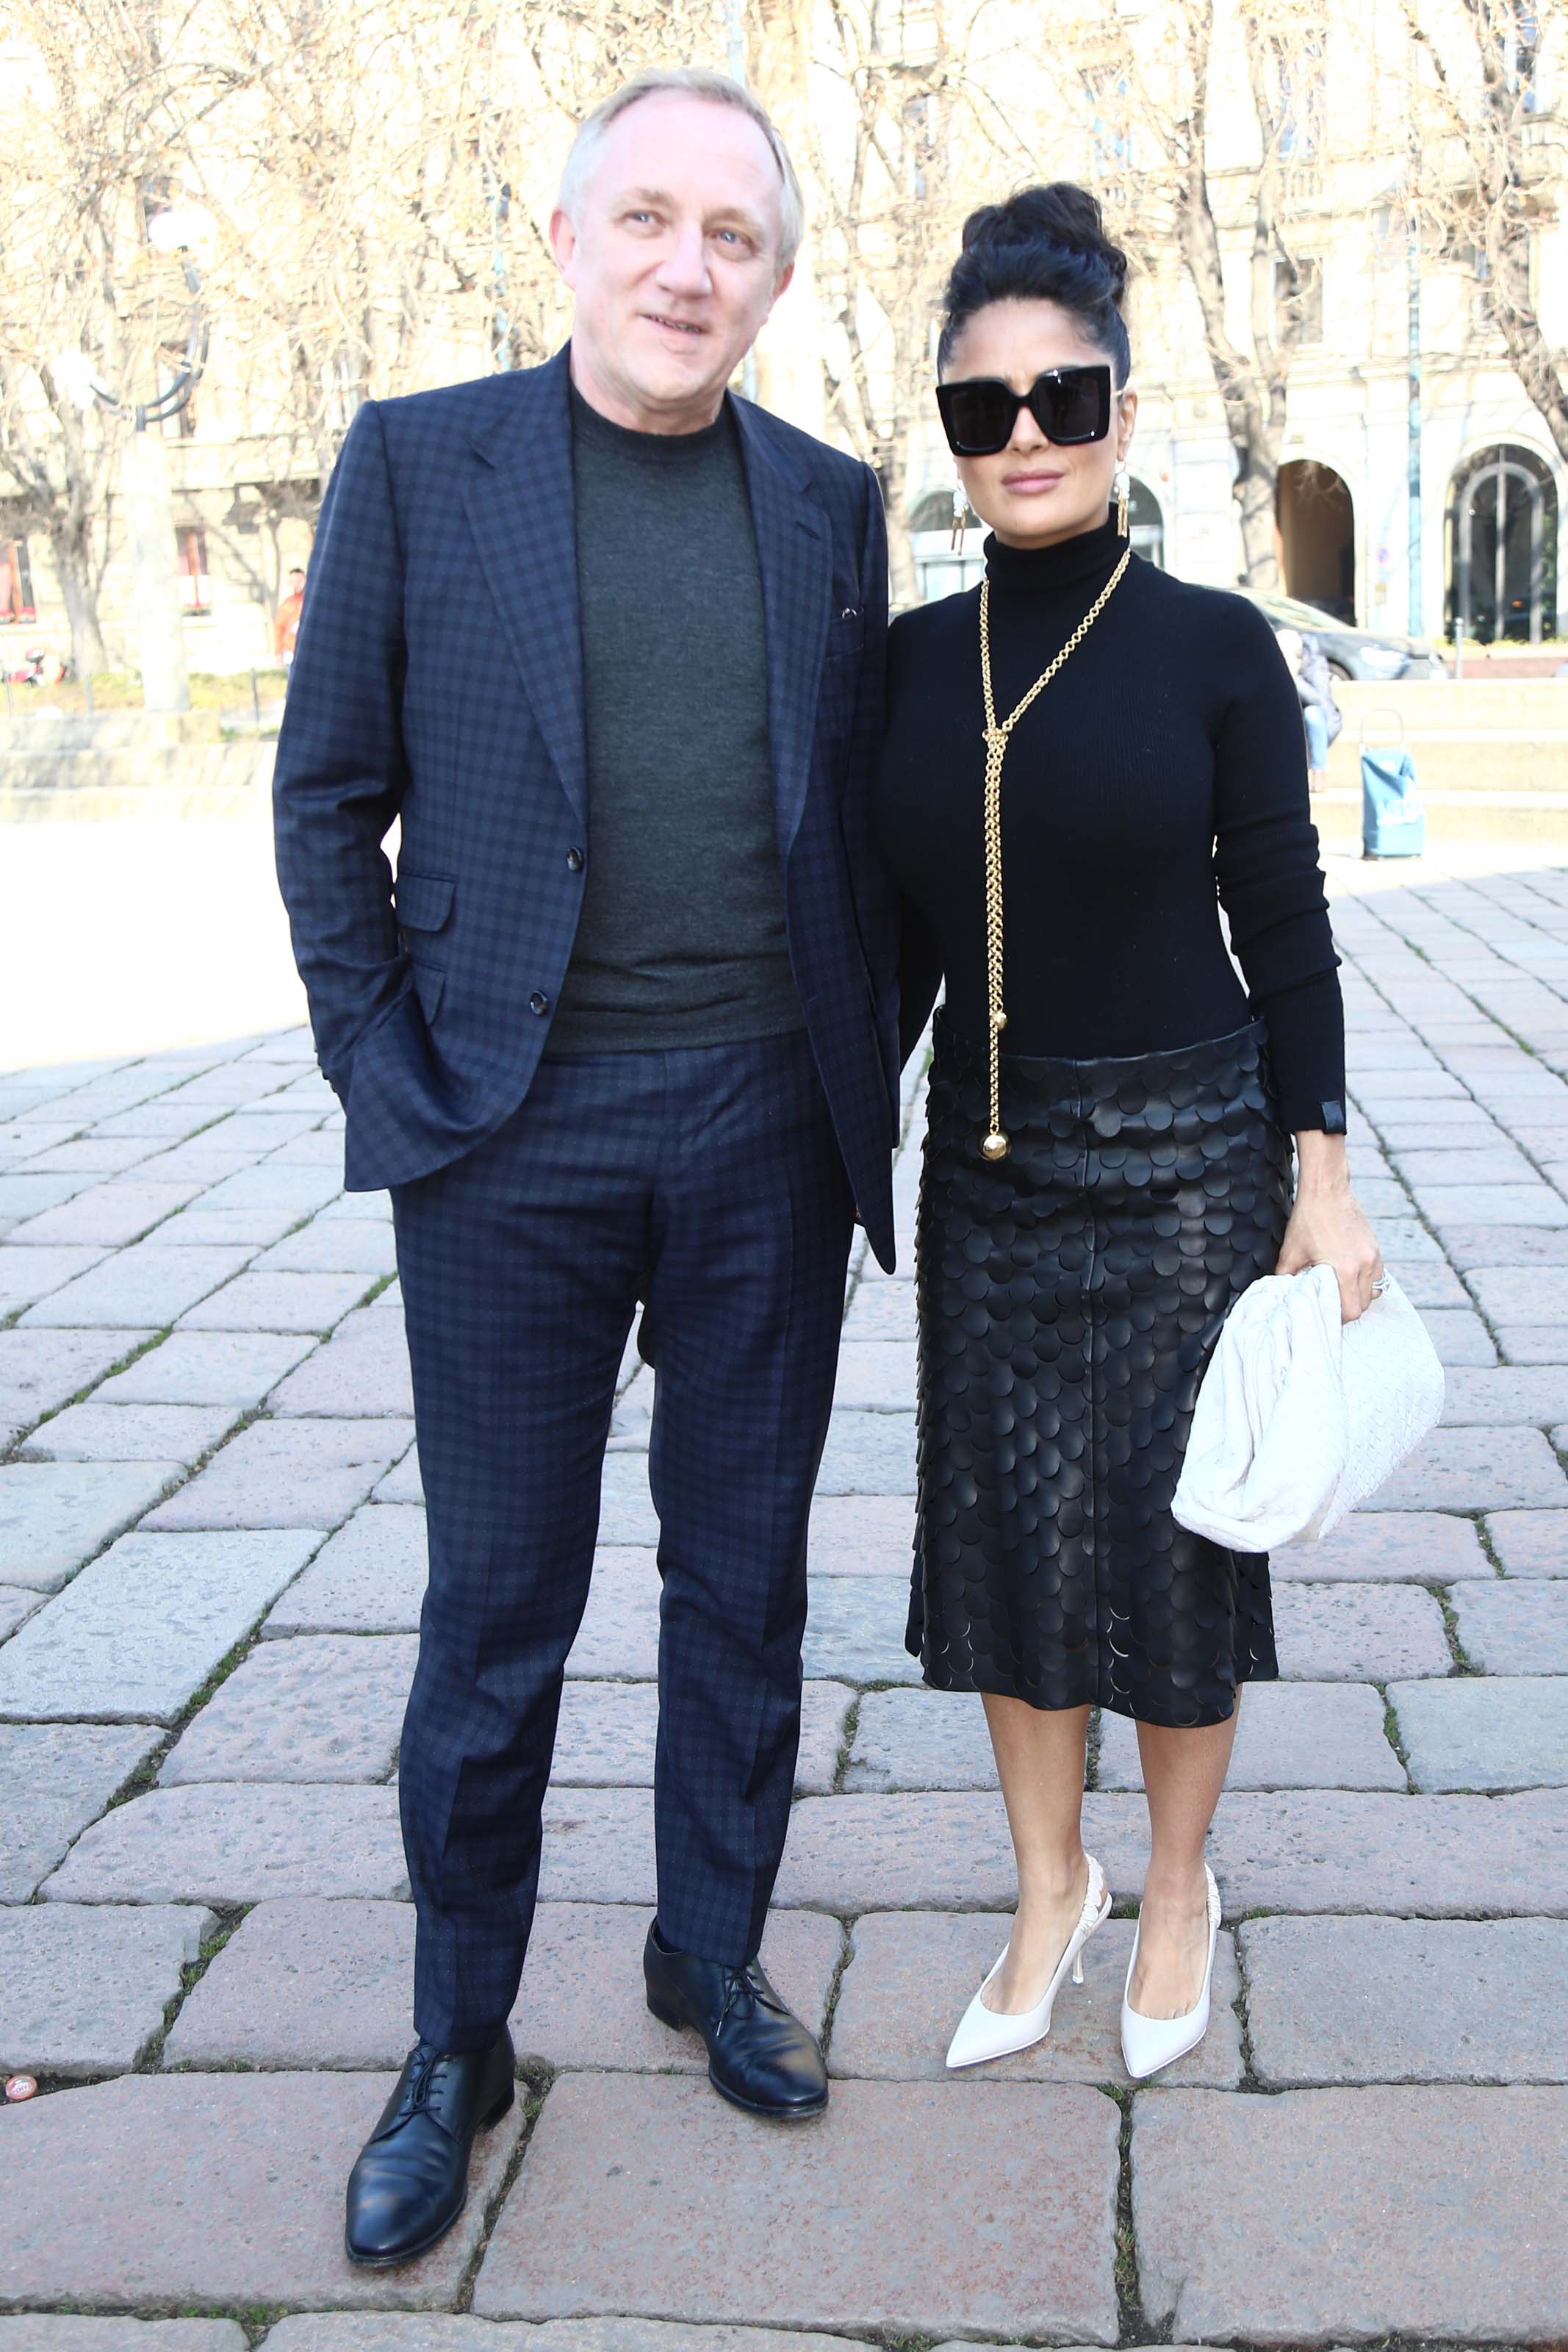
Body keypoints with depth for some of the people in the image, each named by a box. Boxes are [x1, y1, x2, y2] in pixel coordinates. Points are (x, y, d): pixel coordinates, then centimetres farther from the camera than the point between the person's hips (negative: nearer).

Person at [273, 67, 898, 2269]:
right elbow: (327, 804, 0)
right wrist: (387, 1075, -6)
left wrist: (871, 1075, 6)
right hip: (513, 1144, -2)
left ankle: (714, 1948, 34)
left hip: (766, 1137, 3)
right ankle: (457, 2042, 25)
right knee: (497, 1611, 7)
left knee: (744, 1580, 13)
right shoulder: (416, 464, -1)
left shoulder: (829, 503, 7)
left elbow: (859, 820, 12)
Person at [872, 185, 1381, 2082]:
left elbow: (1286, 931, -4)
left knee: (1173, 1540, 6)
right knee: (1001, 1537, 9)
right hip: (986, 1161, 3)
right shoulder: (910, 659, 2)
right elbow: (903, 939, 8)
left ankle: (1176, 1892, 30)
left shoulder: (1213, 648, -7)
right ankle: (1047, 1890, 31)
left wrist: (1324, 1183, -7)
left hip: (1186, 1158, -3)